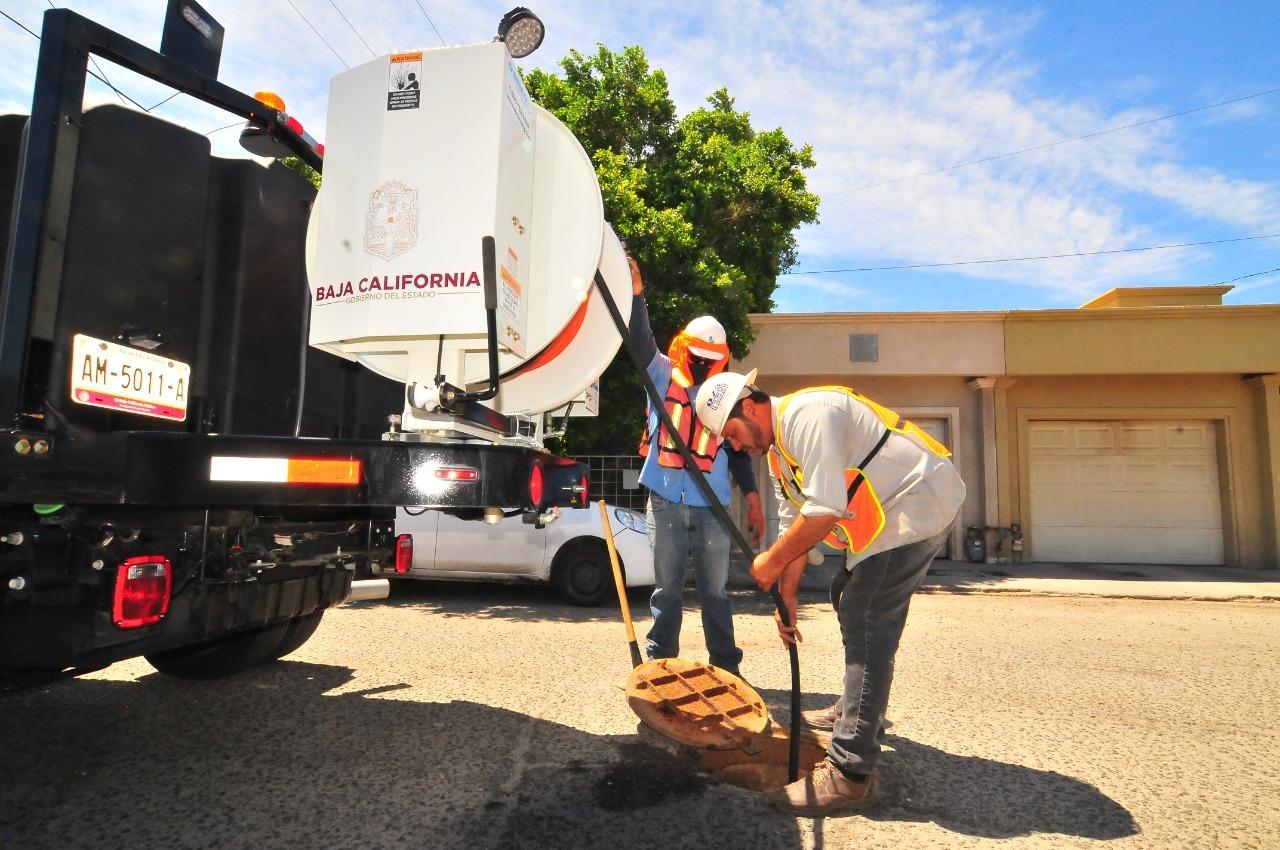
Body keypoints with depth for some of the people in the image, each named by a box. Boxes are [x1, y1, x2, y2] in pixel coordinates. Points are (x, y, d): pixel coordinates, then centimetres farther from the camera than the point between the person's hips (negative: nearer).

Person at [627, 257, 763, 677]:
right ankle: (660, 663, 19)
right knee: (667, 589, 8)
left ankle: (727, 667, 19)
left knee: (715, 591, 9)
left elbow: (739, 453, 11)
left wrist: (754, 503, 6)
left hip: (712, 506, 1)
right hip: (665, 501, -1)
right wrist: (636, 292, -23)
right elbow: (643, 338, -8)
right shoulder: (662, 377, 7)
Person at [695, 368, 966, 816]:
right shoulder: (776, 449, 11)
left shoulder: (806, 415, -22)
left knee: (866, 623, -15)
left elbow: (825, 509, -29)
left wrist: (771, 563, -18)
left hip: (920, 499, -11)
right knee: (848, 598, 21)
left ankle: (850, 774, -12)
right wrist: (786, 596, 12)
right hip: (890, 511, 11)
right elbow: (794, 525, 14)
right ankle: (856, 709, 40)